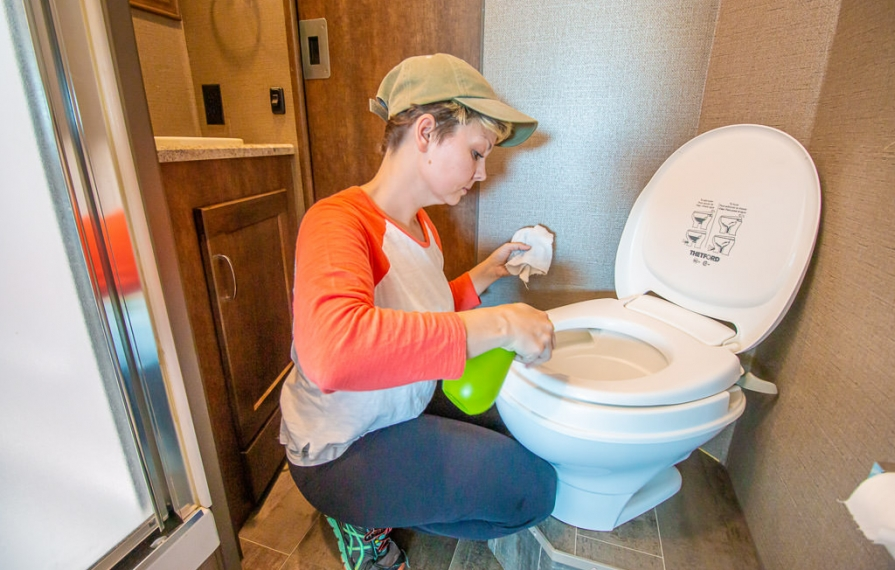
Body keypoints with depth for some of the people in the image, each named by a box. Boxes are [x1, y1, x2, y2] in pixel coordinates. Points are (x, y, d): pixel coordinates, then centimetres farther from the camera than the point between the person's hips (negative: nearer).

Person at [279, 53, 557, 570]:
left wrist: (488, 272, 3)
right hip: (338, 454, -8)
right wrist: (496, 324, -41)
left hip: (401, 414, 9)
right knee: (532, 487, -14)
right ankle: (365, 517, 4)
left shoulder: (420, 224, 2)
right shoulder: (338, 222, -27)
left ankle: (375, 509, 15)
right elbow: (332, 349, -47)